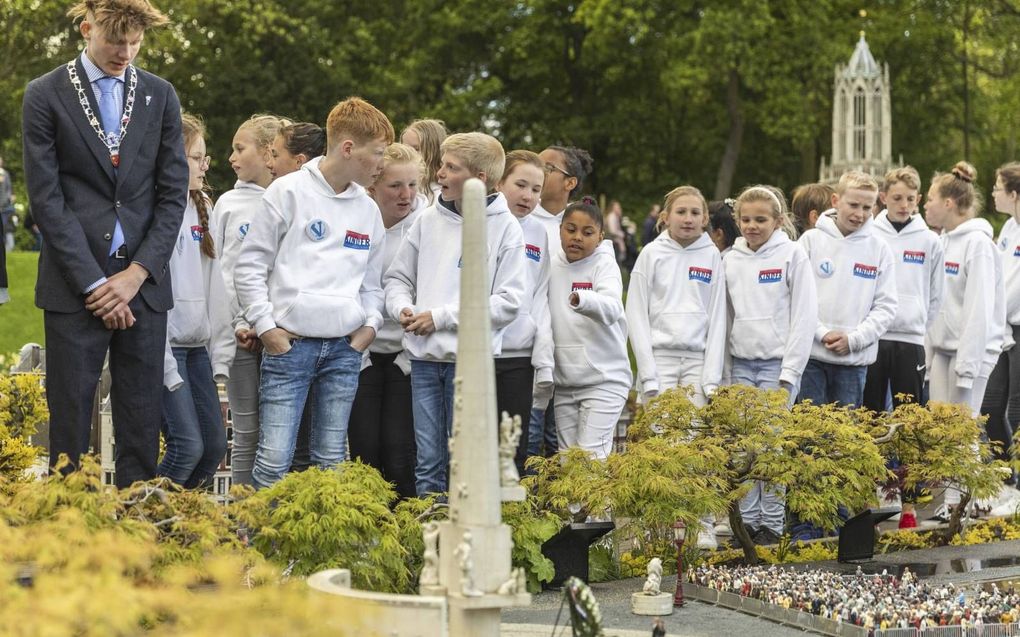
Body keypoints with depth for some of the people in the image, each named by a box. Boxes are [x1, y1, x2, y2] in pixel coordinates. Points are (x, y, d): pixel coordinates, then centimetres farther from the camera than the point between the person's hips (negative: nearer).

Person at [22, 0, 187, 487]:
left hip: (142, 283, 3)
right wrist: (93, 283, -10)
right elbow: (46, 198, -4)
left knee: (141, 425, 4)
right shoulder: (45, 95, 1)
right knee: (70, 423, -1)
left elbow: (173, 194, 8)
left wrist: (137, 273, -5)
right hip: (74, 284, -3)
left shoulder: (160, 96, 10)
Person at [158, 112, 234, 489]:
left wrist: (221, 349, 7)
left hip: (198, 345, 8)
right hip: (166, 345, -8)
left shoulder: (201, 207, 12)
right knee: (188, 446, -12)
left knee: (215, 445, 6)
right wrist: (166, 366, -17)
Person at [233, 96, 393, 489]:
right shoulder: (289, 192, -3)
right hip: (289, 343, -5)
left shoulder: (368, 210, 13)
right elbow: (249, 266, -2)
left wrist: (371, 324, 5)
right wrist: (265, 326, -8)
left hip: (345, 348, 5)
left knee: (332, 461, 5)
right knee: (274, 459, -10)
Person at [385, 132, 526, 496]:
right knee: (428, 461, 6)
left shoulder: (504, 227, -5)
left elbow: (508, 302, -10)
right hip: (424, 357, 4)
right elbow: (398, 277, 15)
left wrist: (441, 317, -12)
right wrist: (402, 308, -8)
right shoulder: (429, 220, 7)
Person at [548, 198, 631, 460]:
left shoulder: (605, 265, -7)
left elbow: (612, 308, -28)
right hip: (564, 381, 5)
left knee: (592, 455, -12)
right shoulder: (553, 267, 7)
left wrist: (582, 299, -49)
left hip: (604, 378, -5)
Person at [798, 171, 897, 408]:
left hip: (855, 359, 1)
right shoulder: (812, 240, 2)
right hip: (811, 354, -1)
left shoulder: (879, 249, 4)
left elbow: (886, 307, 2)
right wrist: (822, 333, -13)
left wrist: (854, 339, -10)